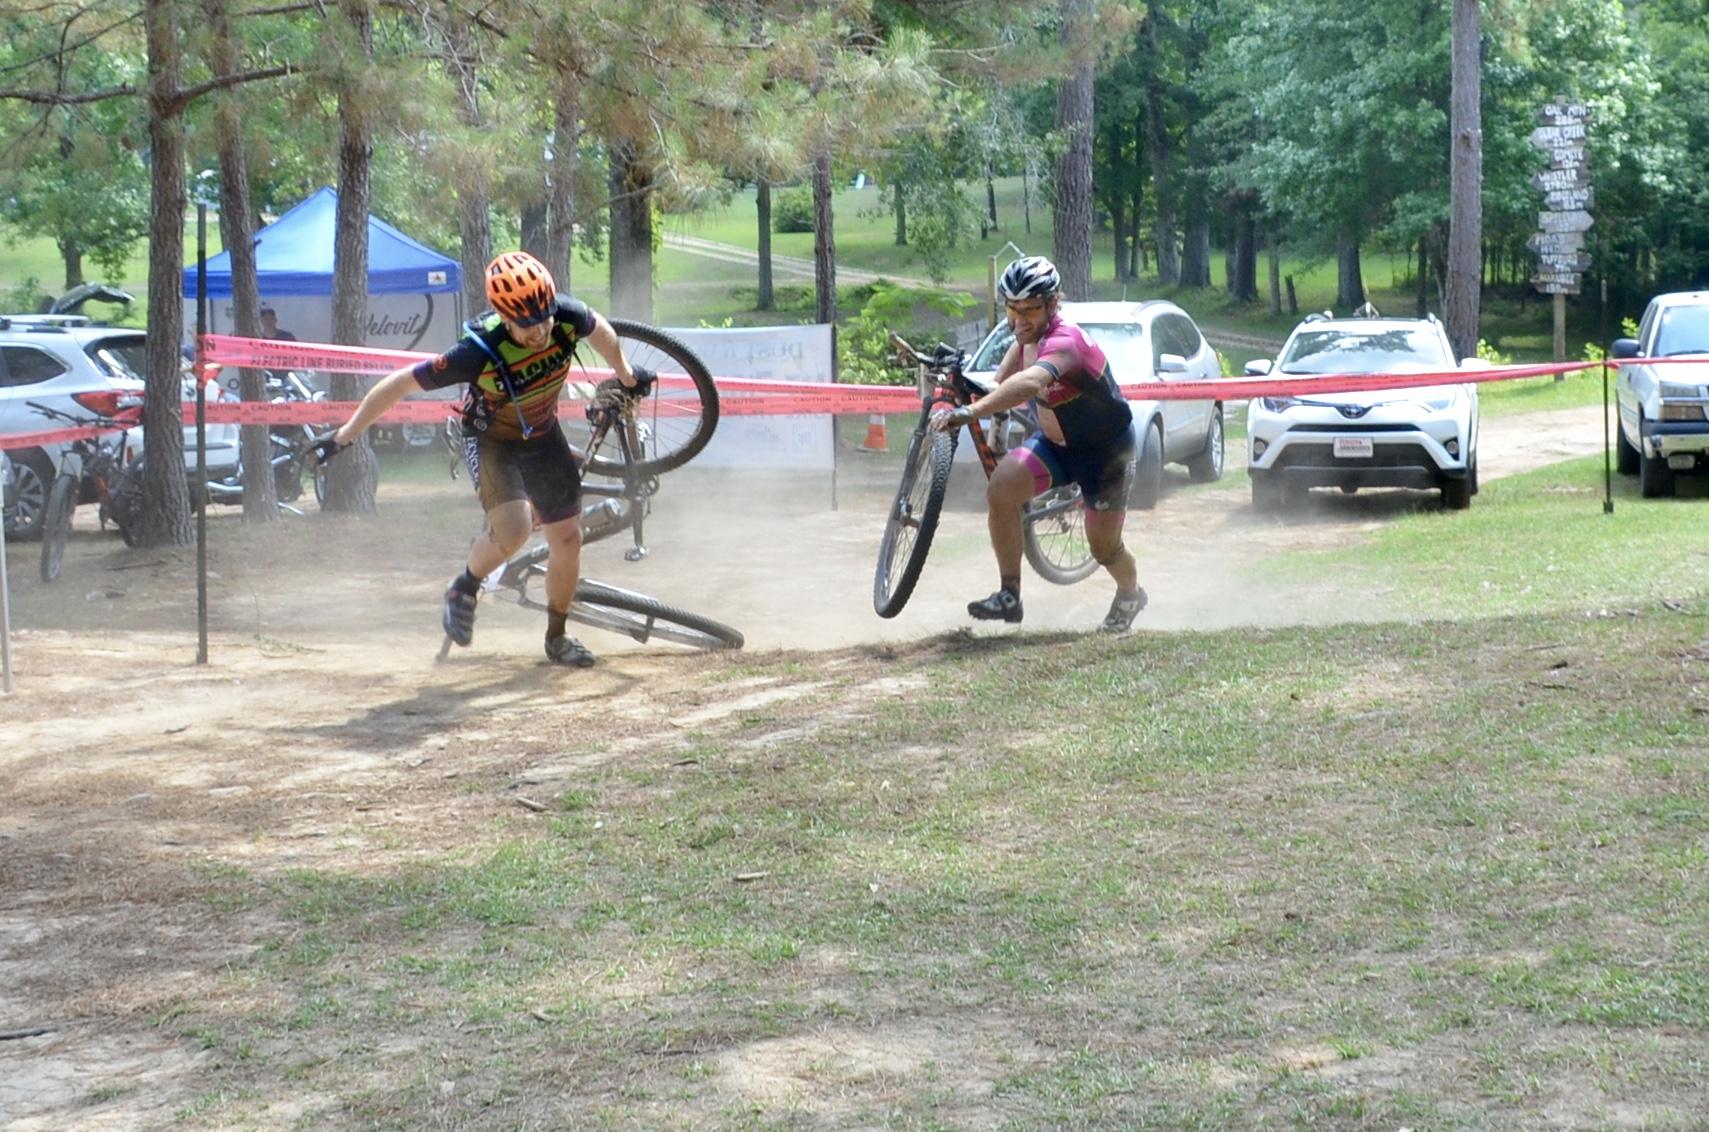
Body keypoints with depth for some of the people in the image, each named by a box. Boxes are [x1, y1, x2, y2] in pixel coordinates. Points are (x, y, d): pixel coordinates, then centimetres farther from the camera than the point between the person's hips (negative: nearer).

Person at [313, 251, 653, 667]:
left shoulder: (567, 316, -27)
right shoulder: (479, 352, -38)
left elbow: (599, 329, -1)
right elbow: (399, 383, -29)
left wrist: (627, 376, 16)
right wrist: (345, 435, -22)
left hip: (542, 435, 5)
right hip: (491, 440, -5)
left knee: (567, 539, 7)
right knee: (512, 530, -26)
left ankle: (556, 638, 29)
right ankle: (465, 590, 5)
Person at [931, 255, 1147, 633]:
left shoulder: (1065, 342, -37)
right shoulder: (1026, 339, -10)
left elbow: (1029, 383, -57)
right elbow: (1002, 381, 9)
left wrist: (969, 412, -67)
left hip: (1106, 448, -6)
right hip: (1055, 442, 6)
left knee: (1104, 547, 5)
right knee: (1002, 486, -22)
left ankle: (1130, 594, 42)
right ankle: (1009, 595, -14)